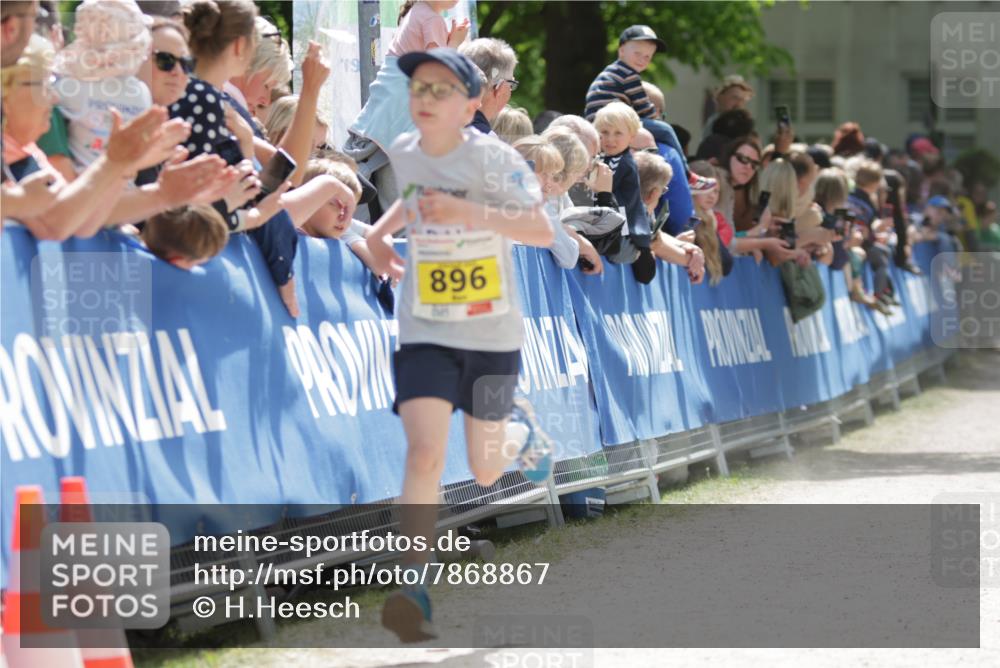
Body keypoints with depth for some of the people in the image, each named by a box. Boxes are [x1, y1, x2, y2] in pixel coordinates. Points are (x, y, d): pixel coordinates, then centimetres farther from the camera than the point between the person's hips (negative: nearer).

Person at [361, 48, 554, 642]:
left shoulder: (492, 157, -14)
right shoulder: (404, 153, 1)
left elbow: (543, 231, -22)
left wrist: (469, 213, -33)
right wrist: (382, 230, 6)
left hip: (492, 335, -2)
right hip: (426, 332, 2)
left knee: (485, 471, 12)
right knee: (425, 453, -19)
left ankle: (523, 430, 46)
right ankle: (415, 585, -16)